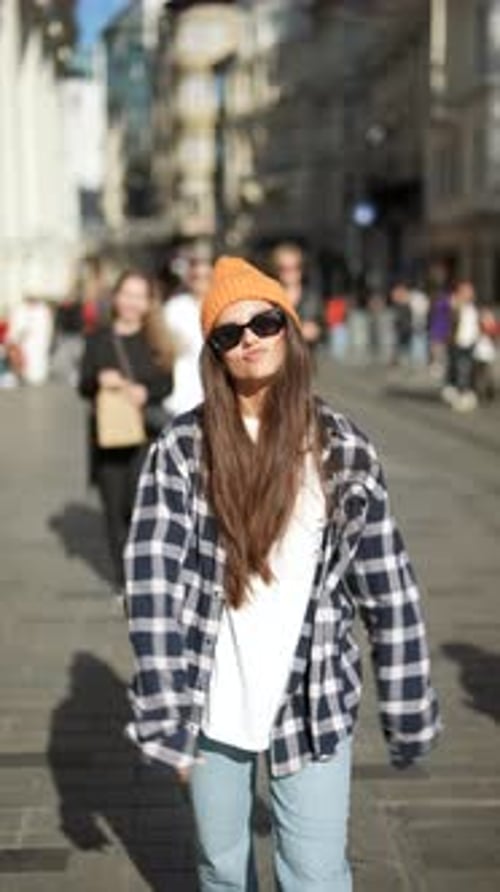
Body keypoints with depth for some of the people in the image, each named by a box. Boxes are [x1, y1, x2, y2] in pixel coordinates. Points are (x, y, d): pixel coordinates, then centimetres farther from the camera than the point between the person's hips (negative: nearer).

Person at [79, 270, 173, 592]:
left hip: (146, 434, -2)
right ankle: (124, 577, 20)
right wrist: (100, 380, -15)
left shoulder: (157, 341, 3)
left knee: (138, 502, -14)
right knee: (114, 507, 6)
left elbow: (168, 384, 2)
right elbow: (83, 386, 6)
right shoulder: (98, 340, 8)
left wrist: (145, 392, -17)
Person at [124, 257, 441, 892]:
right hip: (212, 707, 1)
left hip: (315, 706, 0)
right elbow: (151, 580, -11)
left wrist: (409, 711, 0)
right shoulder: (182, 449, -6)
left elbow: (387, 590, -1)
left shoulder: (344, 449, -4)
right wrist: (166, 714, -15)